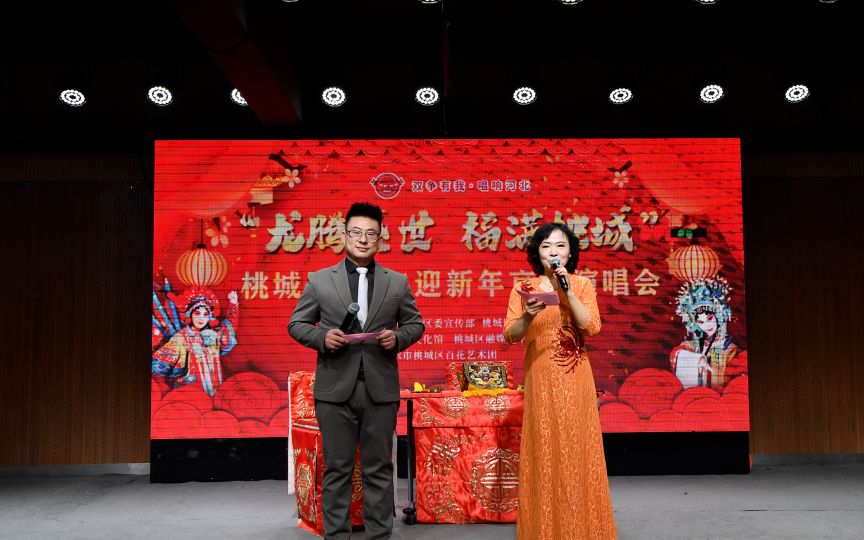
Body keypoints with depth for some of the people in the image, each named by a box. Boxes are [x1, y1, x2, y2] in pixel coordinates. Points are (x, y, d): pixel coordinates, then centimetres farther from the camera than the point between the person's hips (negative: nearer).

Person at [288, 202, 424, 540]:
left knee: (379, 469, 8)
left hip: (381, 389, 1)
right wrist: (322, 336, -12)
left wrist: (398, 337, -8)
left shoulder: (398, 282, 7)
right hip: (335, 388, -1)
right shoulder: (319, 280, 4)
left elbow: (415, 323, 13)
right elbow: (296, 324, 8)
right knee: (337, 469, 7)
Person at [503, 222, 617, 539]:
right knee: (544, 451, 2)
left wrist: (566, 290, -16)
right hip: (540, 379, 0)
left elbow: (592, 326, -10)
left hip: (574, 379, 0)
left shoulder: (582, 285, 5)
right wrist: (528, 316, -20)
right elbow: (510, 335, -1)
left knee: (576, 449, 1)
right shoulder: (523, 288, 5)